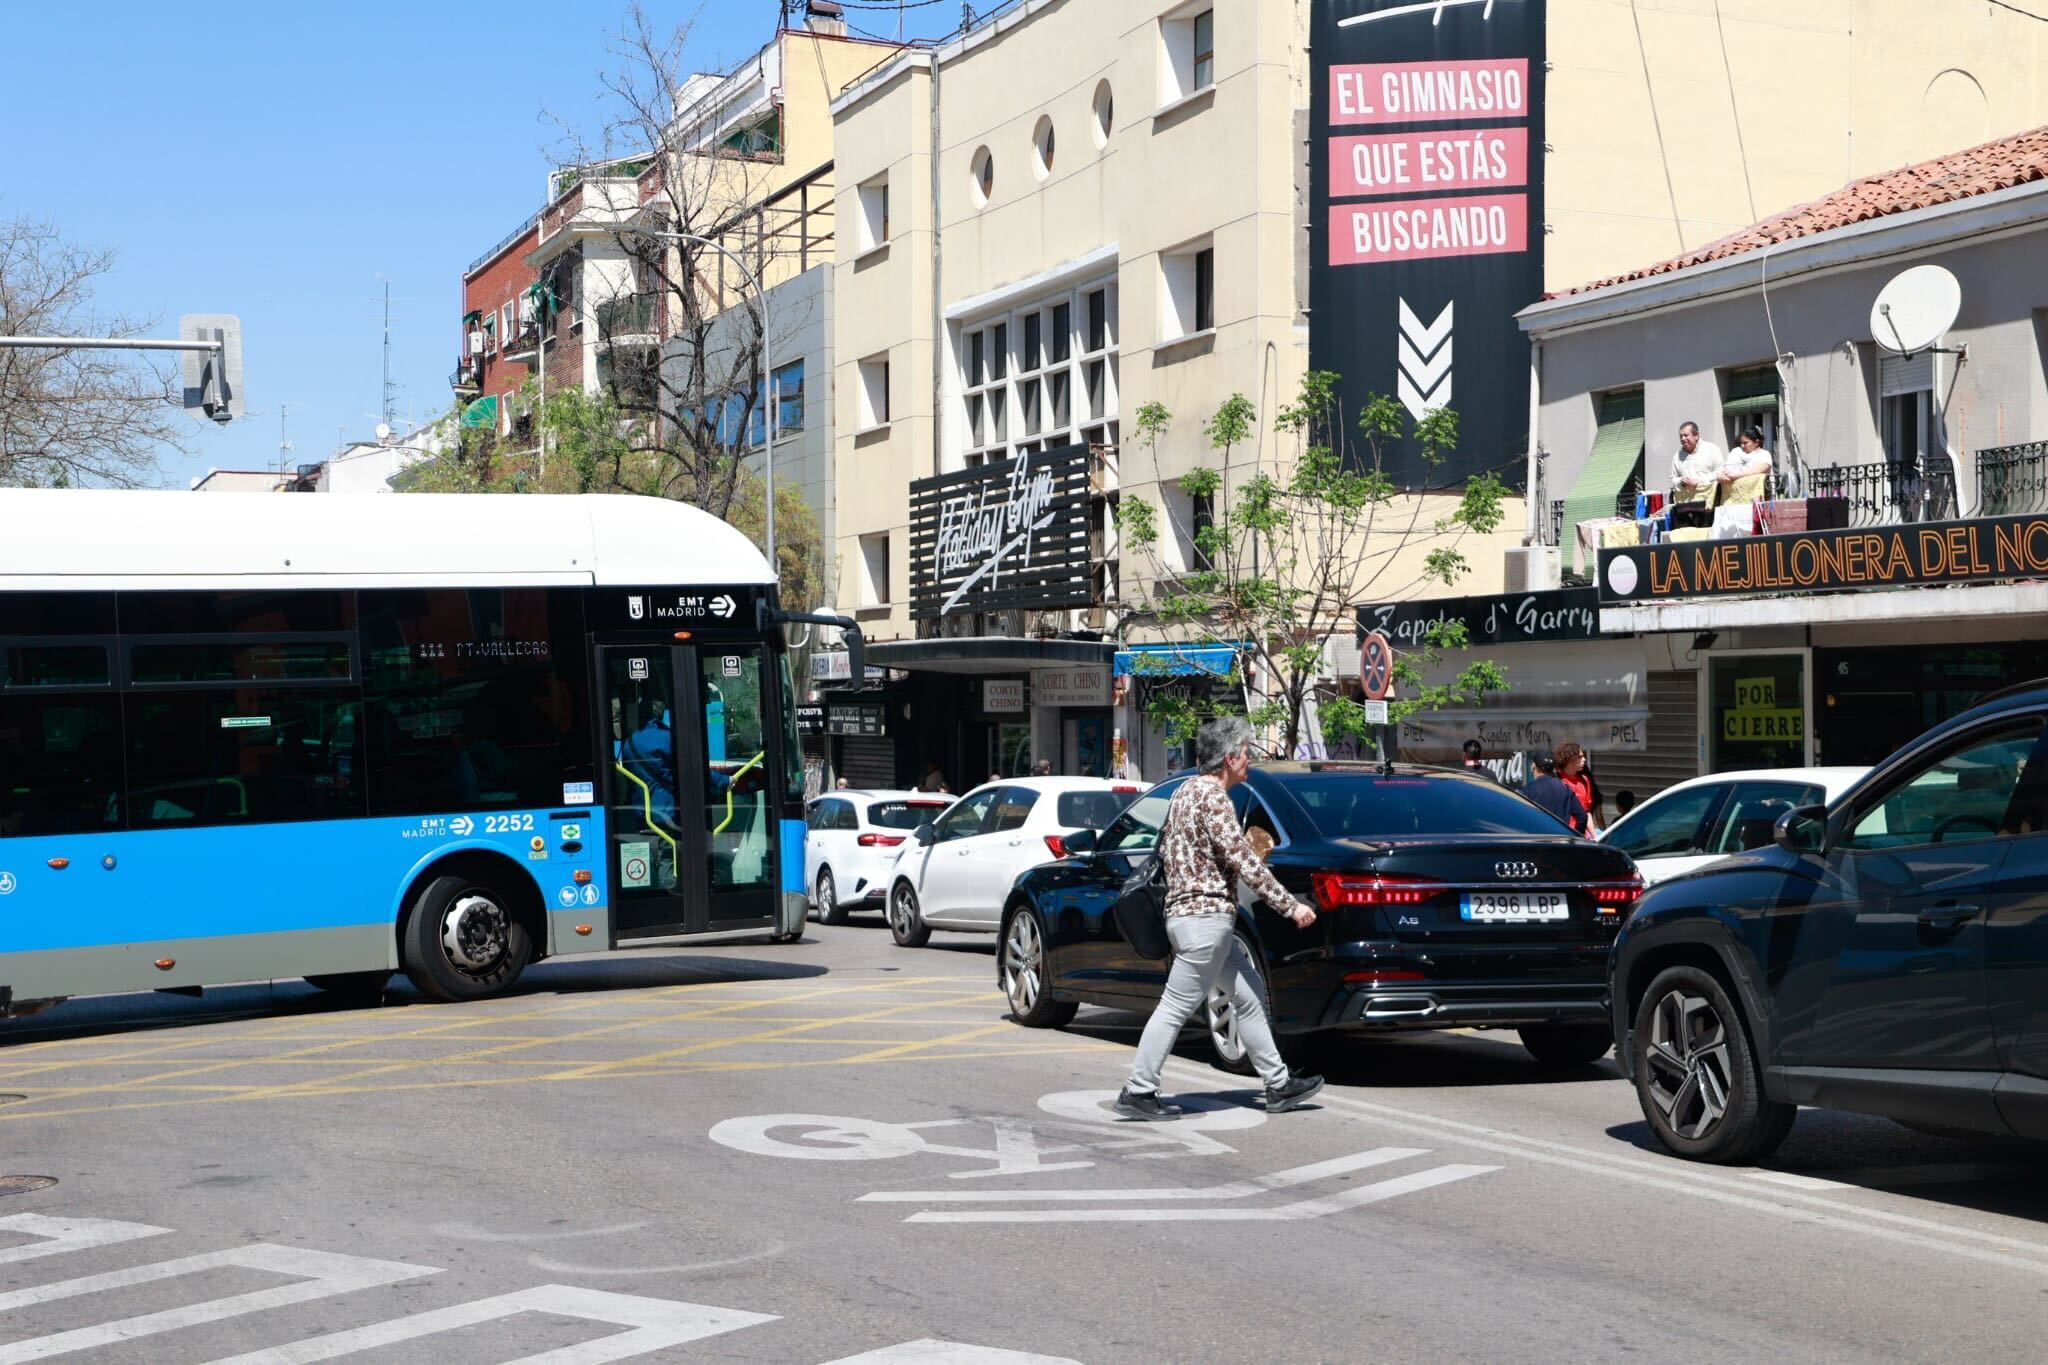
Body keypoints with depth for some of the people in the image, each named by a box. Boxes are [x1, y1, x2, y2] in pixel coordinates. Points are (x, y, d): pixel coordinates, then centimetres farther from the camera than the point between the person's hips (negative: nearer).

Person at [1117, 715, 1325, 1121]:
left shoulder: (1186, 791, 15)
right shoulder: (1212, 796, -16)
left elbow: (1166, 849, 23)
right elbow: (1243, 861, -20)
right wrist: (1290, 905, -16)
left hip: (1187, 910, 11)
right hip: (1205, 917, -11)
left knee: (1250, 996, 14)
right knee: (1176, 1007, -6)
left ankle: (1279, 1084, 18)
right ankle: (1137, 1093, -1)